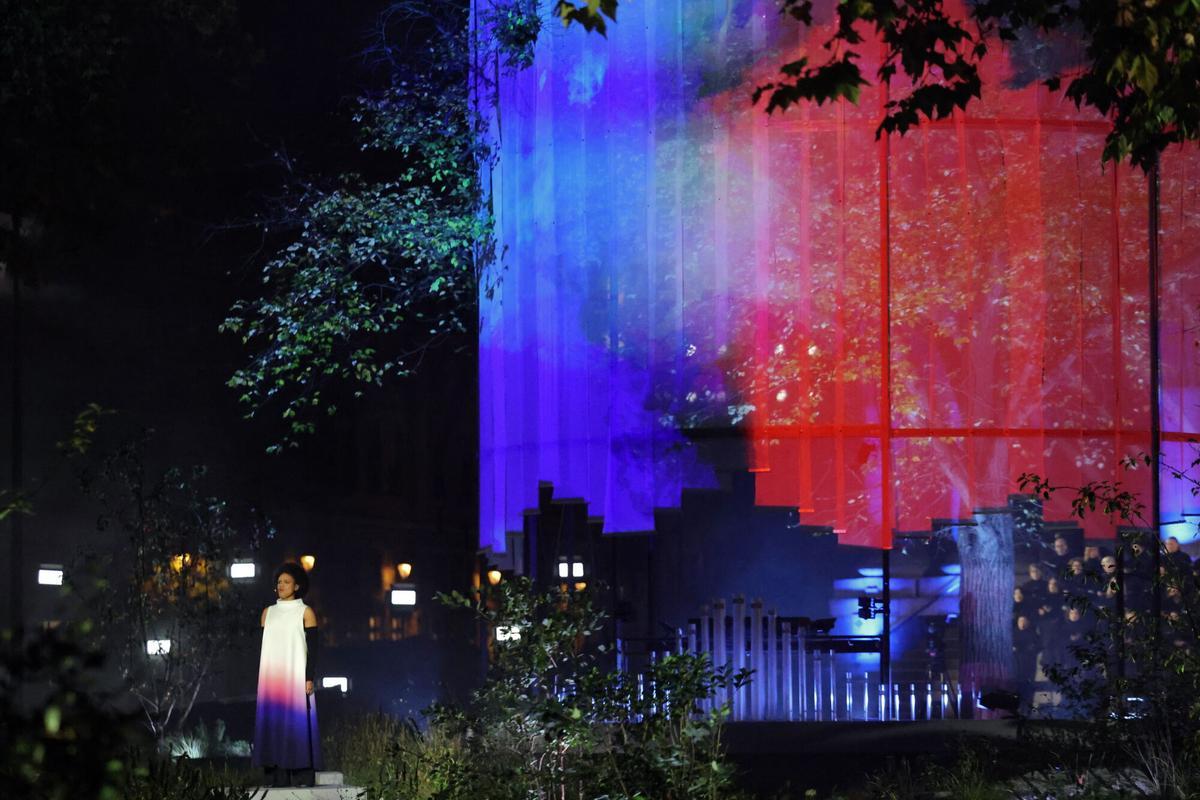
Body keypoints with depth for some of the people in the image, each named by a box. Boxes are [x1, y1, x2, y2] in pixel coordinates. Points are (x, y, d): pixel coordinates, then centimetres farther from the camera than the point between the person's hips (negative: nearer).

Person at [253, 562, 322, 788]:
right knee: (274, 726, -1)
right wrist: (261, 678, 8)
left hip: (296, 676, -4)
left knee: (297, 725, -7)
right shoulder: (268, 612, 14)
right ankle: (278, 778, -1)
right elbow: (264, 646, 14)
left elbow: (312, 648, -2)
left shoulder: (305, 612, 3)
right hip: (272, 677, 4)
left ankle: (302, 777, -7)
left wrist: (310, 678, -12)